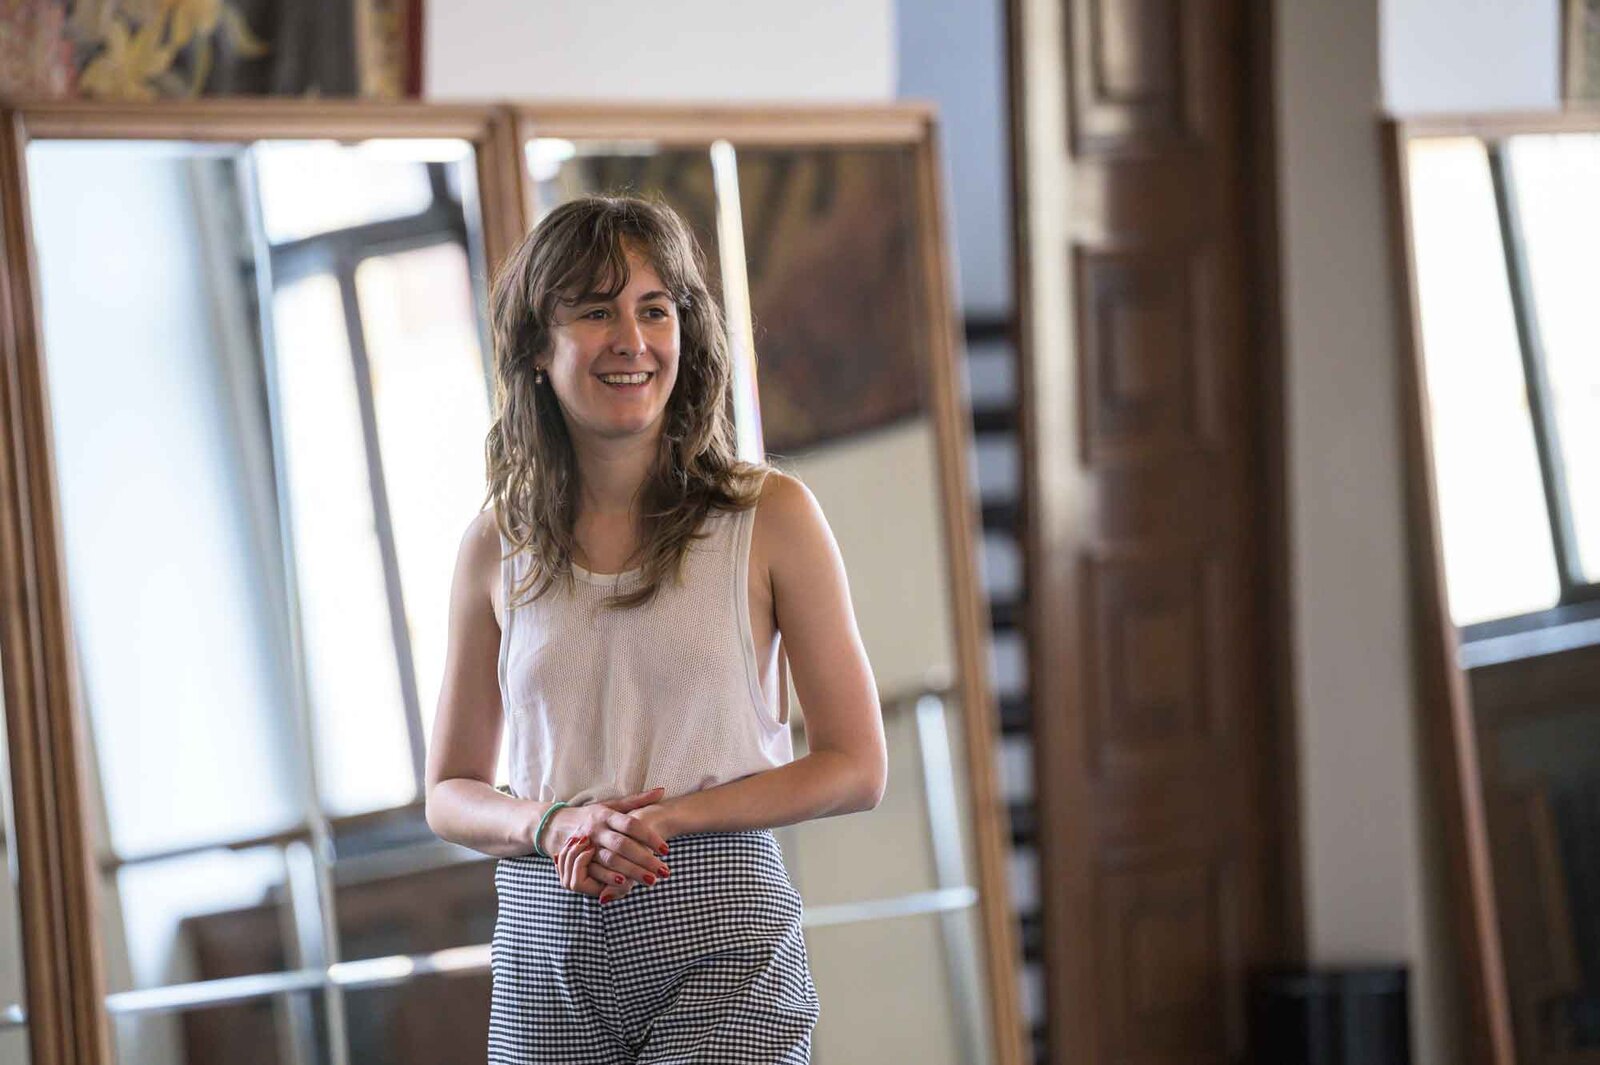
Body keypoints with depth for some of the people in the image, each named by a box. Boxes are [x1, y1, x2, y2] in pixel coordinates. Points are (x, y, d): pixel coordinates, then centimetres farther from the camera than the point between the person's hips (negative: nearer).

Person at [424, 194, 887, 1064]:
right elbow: (449, 794, 13)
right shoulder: (498, 545, 7)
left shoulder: (771, 516, 0)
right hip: (546, 946, 2)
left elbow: (856, 767, 0)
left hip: (718, 928, -2)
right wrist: (553, 824, -8)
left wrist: (668, 817, -12)